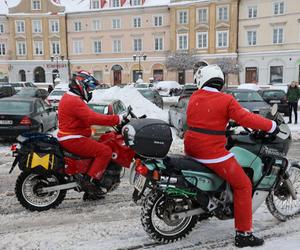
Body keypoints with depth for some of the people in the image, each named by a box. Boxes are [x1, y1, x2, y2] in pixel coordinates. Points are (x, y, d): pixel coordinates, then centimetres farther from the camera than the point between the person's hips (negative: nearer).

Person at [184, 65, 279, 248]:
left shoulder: (195, 97, 7)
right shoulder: (226, 100, -9)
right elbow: (246, 118, -15)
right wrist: (271, 126, -2)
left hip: (191, 148, 7)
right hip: (212, 151, -7)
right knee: (243, 185, 3)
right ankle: (244, 234, 5)